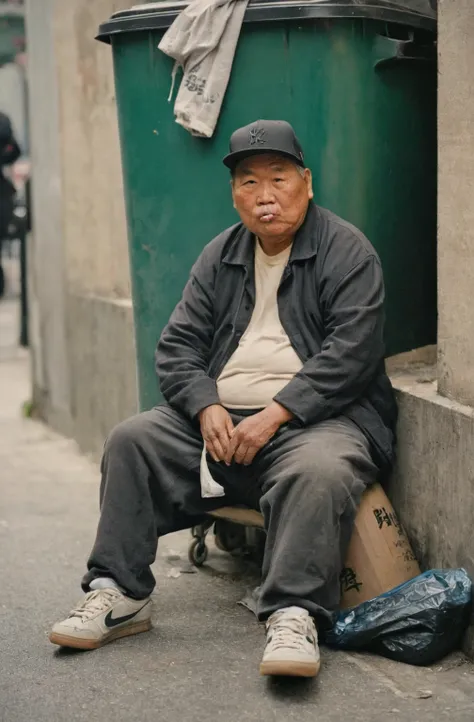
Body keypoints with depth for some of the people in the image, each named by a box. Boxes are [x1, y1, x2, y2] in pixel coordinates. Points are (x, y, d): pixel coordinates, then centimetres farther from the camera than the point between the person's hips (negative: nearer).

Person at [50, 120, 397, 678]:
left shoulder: (346, 251, -2)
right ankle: (119, 595, -9)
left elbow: (350, 354, -13)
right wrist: (206, 408, -11)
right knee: (132, 439, -12)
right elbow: (177, 346, 10)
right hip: (220, 417, 5)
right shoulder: (221, 256, 14)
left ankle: (293, 616, -36)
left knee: (320, 470, -37)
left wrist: (273, 416, -21)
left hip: (315, 417, -5)